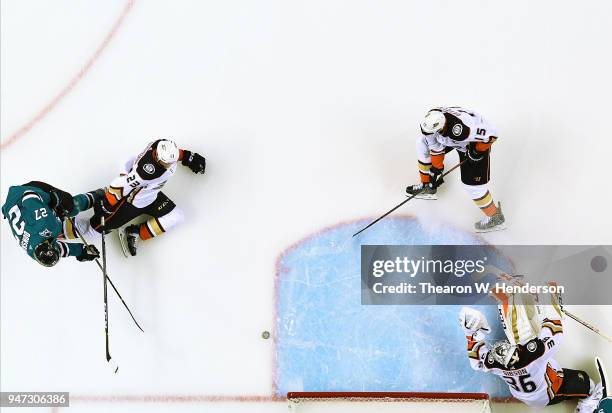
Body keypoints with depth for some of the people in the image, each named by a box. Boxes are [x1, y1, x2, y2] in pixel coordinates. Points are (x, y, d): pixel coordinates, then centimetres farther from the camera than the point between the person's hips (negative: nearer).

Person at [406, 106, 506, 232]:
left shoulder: (460, 129, -46)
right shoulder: (431, 121, -25)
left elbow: (491, 133, -36)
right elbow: (435, 147, -9)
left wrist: (478, 151, -22)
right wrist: (437, 168, -5)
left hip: (476, 141, -7)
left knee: (472, 182, -11)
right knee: (422, 143, 5)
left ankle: (495, 217, 7)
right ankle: (427, 186, 20)